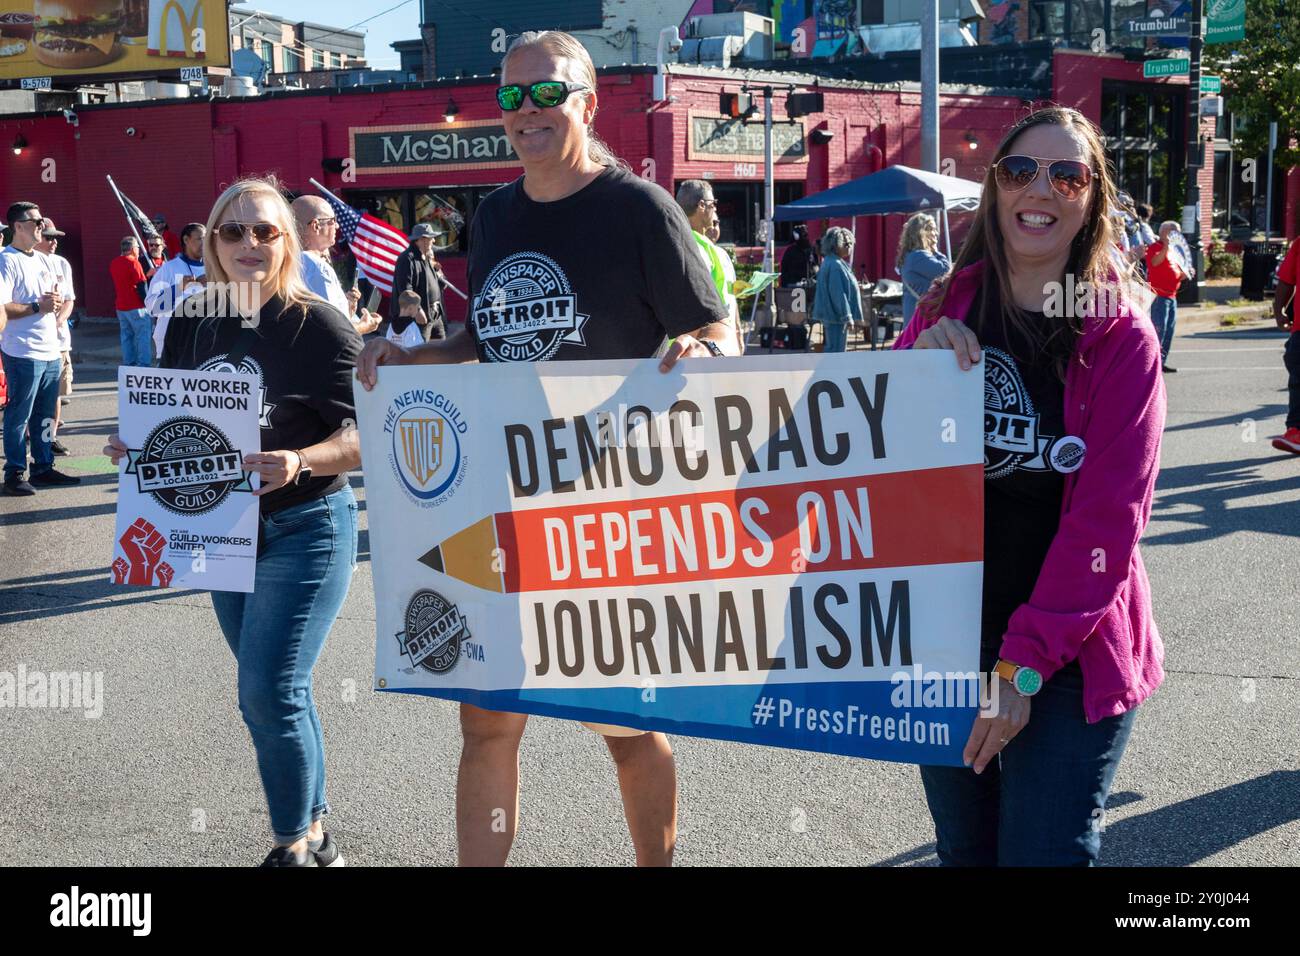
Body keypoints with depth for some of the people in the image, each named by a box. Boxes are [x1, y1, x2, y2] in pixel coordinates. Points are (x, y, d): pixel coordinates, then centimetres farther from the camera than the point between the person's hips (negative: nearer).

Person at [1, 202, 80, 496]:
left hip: (51, 351, 8)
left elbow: (66, 299, 24)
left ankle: (43, 467, 22)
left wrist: (58, 317, 3)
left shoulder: (44, 260, 16)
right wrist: (37, 307, -15)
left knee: (45, 414, 13)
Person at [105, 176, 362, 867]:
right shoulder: (190, 324, 3)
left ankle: (294, 846, 8)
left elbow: (363, 439, -16)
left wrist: (298, 462, -33)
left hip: (303, 530, -6)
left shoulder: (318, 326, -14)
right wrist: (135, 445, -4)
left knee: (268, 693, -11)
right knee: (274, 691, 14)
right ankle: (314, 836, 28)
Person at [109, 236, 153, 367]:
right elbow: (141, 286, -14)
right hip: (136, 307, -7)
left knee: (126, 336, 12)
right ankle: (143, 365, -7)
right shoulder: (134, 263, -13)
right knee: (144, 336, -3)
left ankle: (128, 363, 12)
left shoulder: (113, 263, 10)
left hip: (120, 307, 7)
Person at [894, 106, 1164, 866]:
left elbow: (1106, 516, -13)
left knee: (1045, 854, -3)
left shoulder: (1121, 338, -7)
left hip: (1067, 657, -3)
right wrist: (916, 368, -15)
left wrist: (1025, 664, -19)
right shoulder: (947, 313, 3)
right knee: (964, 848, 15)